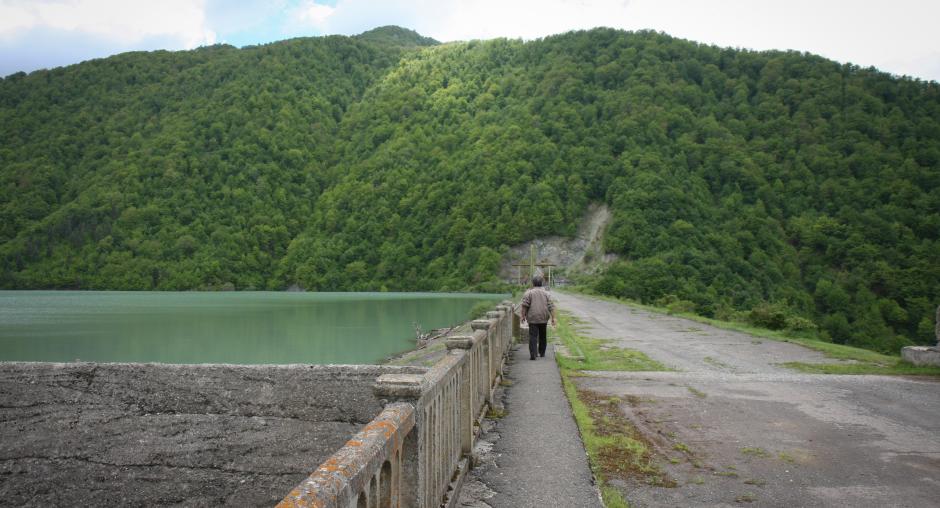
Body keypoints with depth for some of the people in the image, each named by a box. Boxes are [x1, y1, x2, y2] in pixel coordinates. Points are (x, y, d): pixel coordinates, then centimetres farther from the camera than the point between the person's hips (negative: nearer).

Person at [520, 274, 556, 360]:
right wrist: (553, 318, 4)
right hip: (544, 318, 4)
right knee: (543, 336, 17)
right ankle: (542, 353, 27)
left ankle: (533, 355, -13)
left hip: (533, 318, -4)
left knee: (533, 337, -5)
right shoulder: (546, 293, 7)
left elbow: (525, 305, -9)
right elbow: (551, 306, 3)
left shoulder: (529, 292, -3)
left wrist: (523, 316, 0)